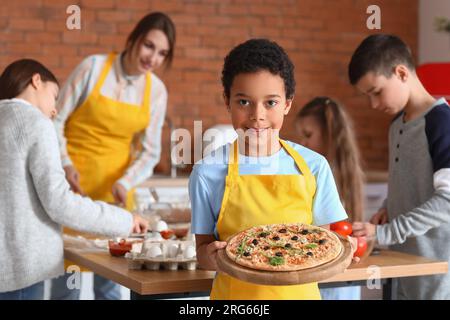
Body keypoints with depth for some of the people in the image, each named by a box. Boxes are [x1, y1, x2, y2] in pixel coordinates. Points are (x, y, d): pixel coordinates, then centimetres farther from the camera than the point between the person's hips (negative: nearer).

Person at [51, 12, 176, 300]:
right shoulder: (94, 67, -9)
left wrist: (126, 182, -16)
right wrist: (65, 163, -18)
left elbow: (150, 151, 1)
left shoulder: (157, 90, -1)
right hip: (74, 183, -2)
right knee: (68, 262, 2)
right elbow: (56, 121, -5)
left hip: (116, 188, 3)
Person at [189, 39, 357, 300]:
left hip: (299, 291, 2)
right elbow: (203, 248, -2)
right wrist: (210, 256, -23)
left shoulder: (313, 166, -3)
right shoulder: (209, 172, -8)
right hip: (236, 292, -1)